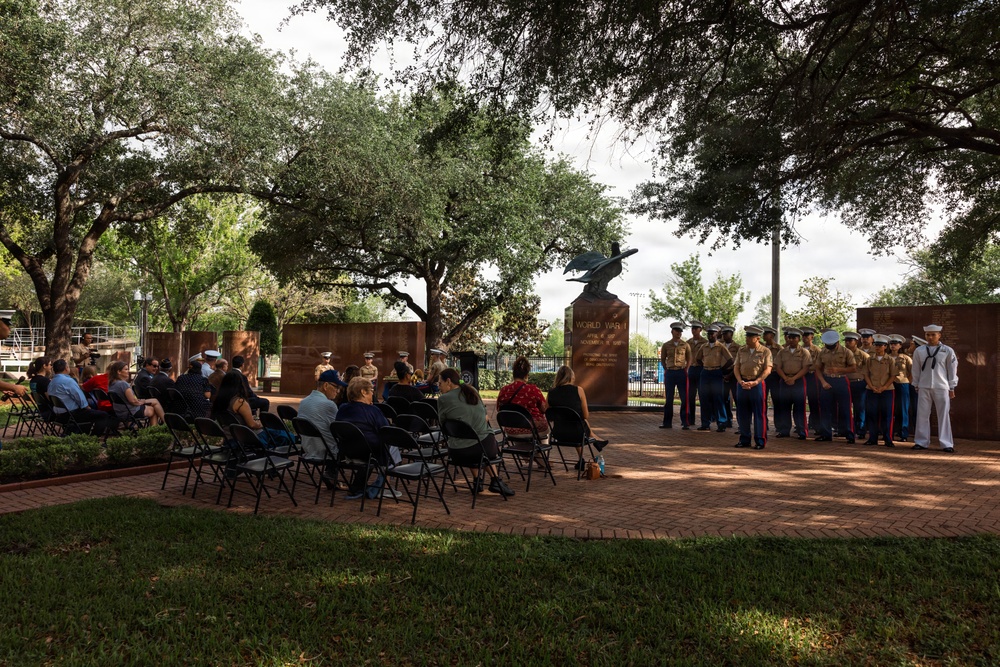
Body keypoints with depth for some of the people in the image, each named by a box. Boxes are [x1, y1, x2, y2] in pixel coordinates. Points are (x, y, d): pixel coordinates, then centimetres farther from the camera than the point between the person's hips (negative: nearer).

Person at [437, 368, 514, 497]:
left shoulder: (443, 399, -6)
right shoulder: (473, 391, 9)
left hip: (459, 453, -2)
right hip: (486, 447, 2)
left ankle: (477, 480, 24)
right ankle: (495, 480, 22)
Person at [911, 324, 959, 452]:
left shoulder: (947, 351, 1)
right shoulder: (919, 351, 5)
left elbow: (952, 370, 4)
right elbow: (916, 370, 11)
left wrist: (952, 388, 3)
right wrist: (916, 385, 10)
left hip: (941, 387, -2)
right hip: (924, 387, 2)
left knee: (944, 415, 0)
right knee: (922, 414, 4)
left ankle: (946, 444, 4)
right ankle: (922, 442, 11)